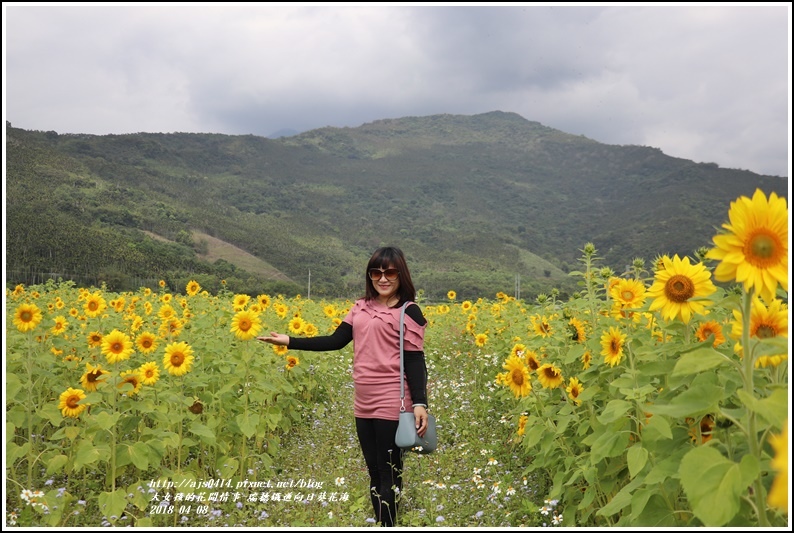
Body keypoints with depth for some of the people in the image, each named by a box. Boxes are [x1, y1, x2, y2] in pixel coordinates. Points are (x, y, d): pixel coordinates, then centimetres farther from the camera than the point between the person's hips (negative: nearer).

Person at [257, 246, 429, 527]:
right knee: (374, 472, 14)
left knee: (389, 474, 1)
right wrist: (289, 341, 2)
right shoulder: (361, 307, 11)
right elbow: (336, 340, 7)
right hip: (363, 403, 6)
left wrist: (420, 403, -17)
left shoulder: (409, 311, -5)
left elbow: (414, 361, -8)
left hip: (391, 403, -6)